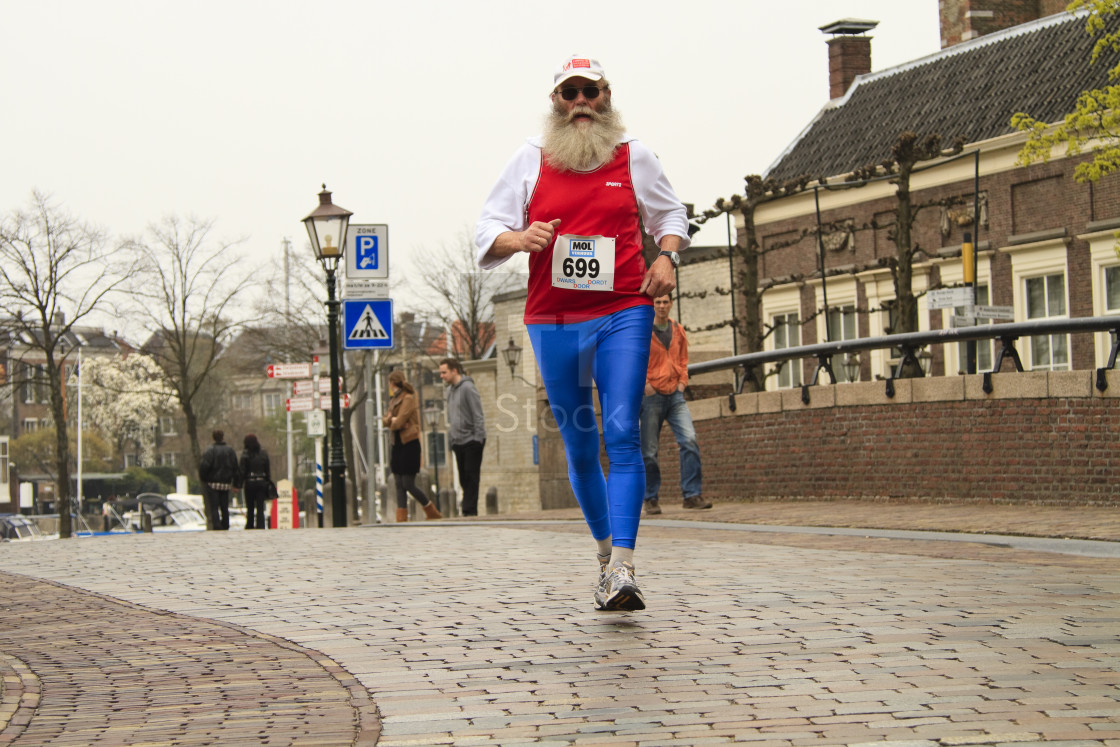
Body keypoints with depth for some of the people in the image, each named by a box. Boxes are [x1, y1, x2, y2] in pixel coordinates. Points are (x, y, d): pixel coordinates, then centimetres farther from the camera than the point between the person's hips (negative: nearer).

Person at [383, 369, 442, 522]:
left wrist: (392, 422, 1)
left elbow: (399, 423, -19)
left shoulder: (408, 399, -13)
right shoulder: (394, 400, 15)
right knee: (399, 485, 4)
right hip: (397, 445, 9)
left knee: (408, 485, -7)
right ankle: (401, 518, 5)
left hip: (409, 445, -8)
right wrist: (391, 420, -11)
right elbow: (386, 419, 10)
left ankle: (433, 512, 8)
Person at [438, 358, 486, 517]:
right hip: (458, 442, 8)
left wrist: (478, 439, -17)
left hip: (471, 441, -8)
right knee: (463, 478, 8)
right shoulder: (450, 389, 14)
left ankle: (470, 511, -7)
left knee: (471, 477, -7)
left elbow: (478, 416, -14)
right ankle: (468, 511, 12)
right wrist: (451, 438, 14)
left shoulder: (468, 388, -12)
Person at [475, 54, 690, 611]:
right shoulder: (530, 160, 7)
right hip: (552, 321, 2)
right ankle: (605, 552, 28)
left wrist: (667, 256, 1)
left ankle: (623, 571, -23)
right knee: (579, 446, 9)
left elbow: (669, 214, 22)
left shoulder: (633, 157, 8)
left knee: (621, 434, -16)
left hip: (623, 313, -2)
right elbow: (487, 228, 8)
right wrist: (520, 240, -14)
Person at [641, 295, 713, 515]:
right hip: (651, 396, -4)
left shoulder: (678, 330, 12)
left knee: (690, 440, -12)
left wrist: (682, 381, 9)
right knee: (649, 451, 0)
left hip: (675, 395, 4)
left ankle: (692, 495, -10)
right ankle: (651, 499, 11)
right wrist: (645, 384, -12)